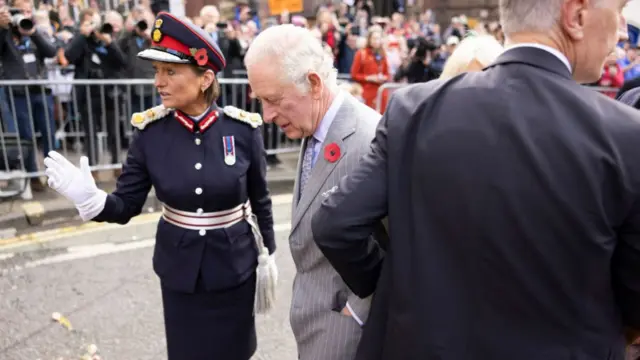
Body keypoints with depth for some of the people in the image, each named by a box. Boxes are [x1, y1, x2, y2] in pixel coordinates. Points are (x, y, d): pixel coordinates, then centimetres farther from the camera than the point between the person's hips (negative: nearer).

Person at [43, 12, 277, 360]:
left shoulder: (243, 129, -15)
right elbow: (126, 205, -7)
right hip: (179, 268, 1)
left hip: (235, 265, -1)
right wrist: (91, 199, -28)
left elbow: (260, 200, -3)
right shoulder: (149, 132, -11)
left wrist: (267, 256, 4)